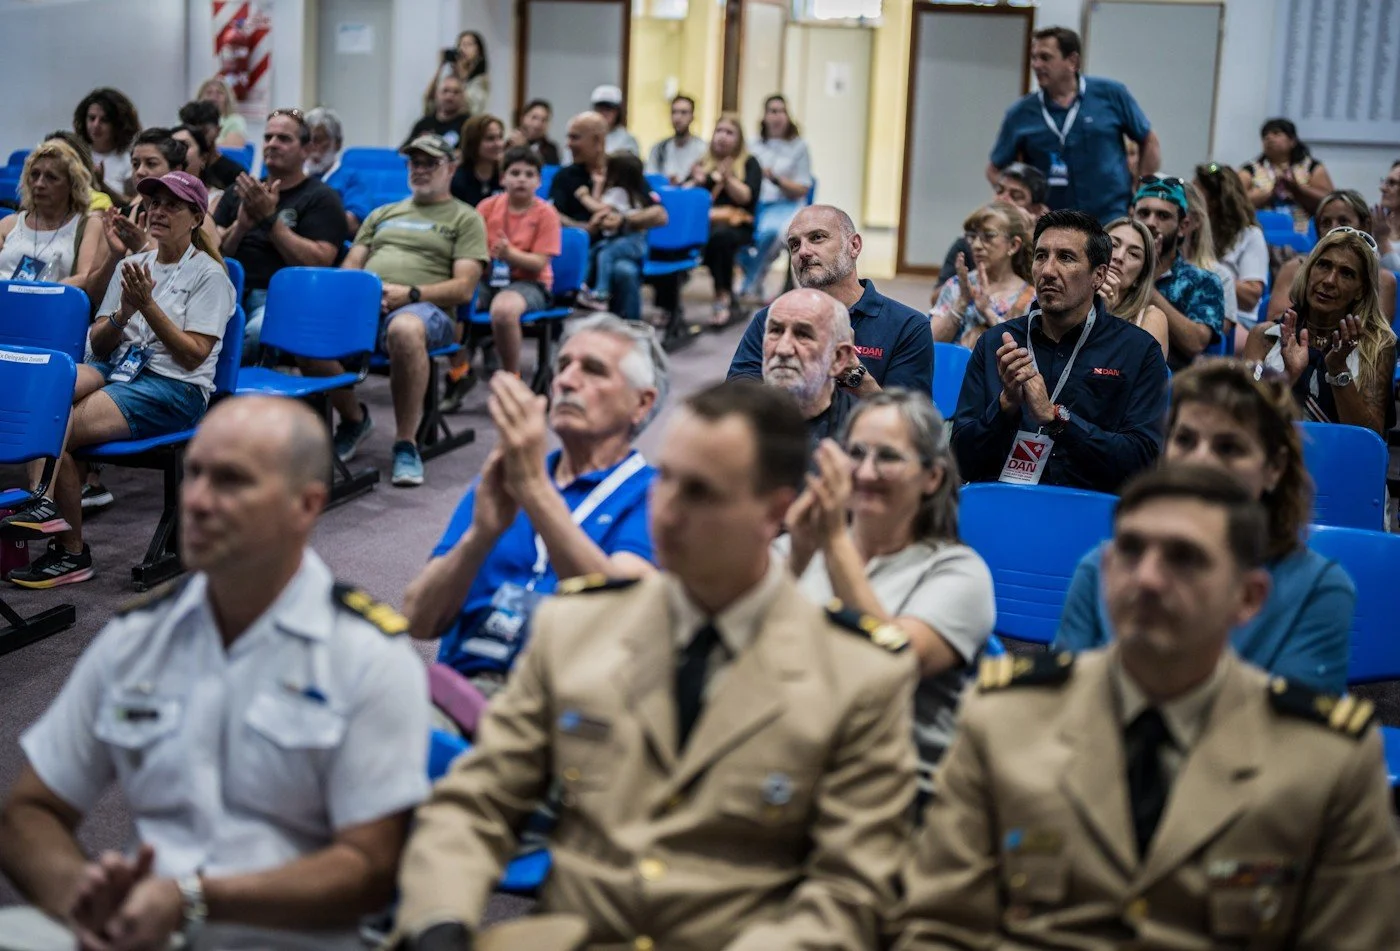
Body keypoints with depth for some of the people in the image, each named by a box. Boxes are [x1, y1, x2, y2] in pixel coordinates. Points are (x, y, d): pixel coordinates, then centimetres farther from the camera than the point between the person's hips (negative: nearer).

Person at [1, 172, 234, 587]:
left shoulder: (209, 274, 0)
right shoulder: (131, 266, 19)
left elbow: (195, 354, -9)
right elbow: (97, 345, 14)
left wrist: (148, 306, -15)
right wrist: (123, 313, -6)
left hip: (176, 388, -6)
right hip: (118, 367, 6)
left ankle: (71, 552, -20)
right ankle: (45, 497, -40)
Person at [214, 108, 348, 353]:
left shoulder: (322, 198, 8)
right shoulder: (238, 192, 25)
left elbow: (318, 263, -6)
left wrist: (270, 218, -8)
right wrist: (240, 225, -4)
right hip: (232, 291, 4)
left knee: (260, 330, -39)